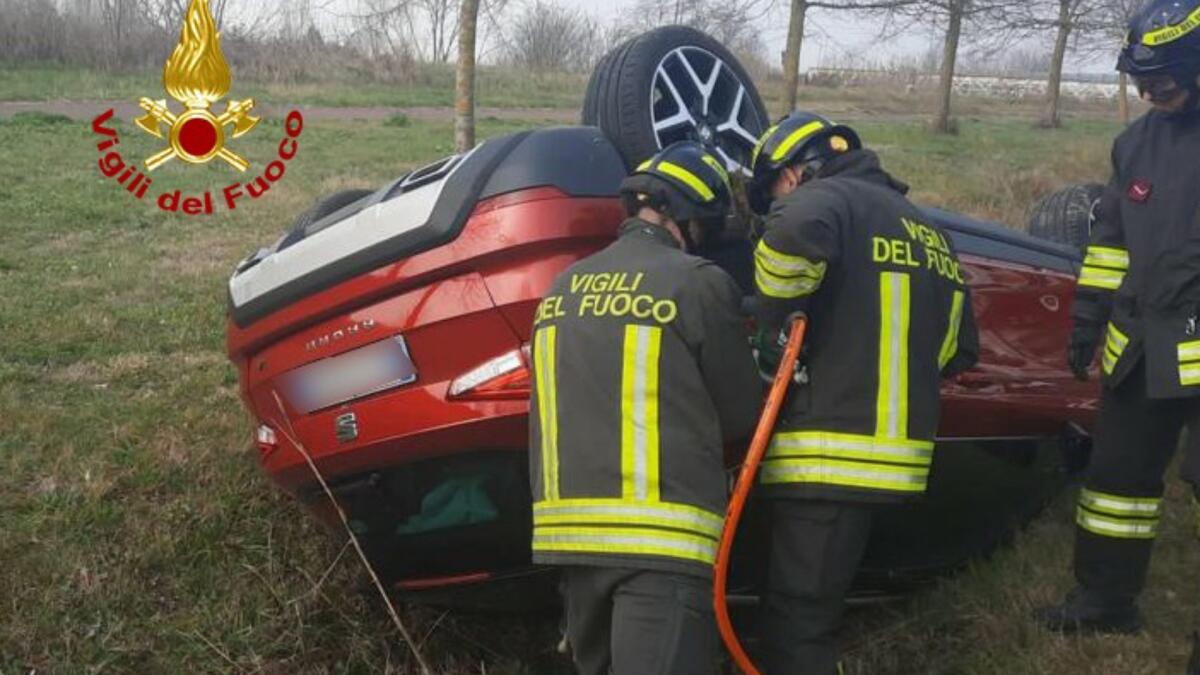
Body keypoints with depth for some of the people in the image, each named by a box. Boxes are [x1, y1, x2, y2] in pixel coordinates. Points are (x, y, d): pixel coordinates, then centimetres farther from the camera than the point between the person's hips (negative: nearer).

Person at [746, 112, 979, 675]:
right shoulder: (927, 231, 22)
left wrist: (775, 323, -15)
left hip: (825, 455, -9)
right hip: (891, 454, 9)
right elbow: (959, 349, 24)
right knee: (816, 608, 24)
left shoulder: (828, 197, -4)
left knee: (794, 625, -4)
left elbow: (795, 233, -31)